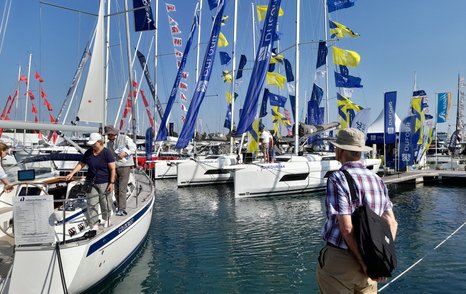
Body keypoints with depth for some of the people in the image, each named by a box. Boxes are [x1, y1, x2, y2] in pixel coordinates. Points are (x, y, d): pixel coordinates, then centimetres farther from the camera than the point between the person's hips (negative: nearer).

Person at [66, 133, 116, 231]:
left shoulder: (107, 153, -11)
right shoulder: (88, 152, 5)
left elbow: (112, 169, -12)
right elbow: (81, 164, 11)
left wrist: (112, 182, -15)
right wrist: (72, 173, -2)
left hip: (104, 183, -4)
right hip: (91, 183, 4)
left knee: (105, 203, 8)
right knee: (91, 204, 2)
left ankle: (107, 219, 32)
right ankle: (94, 224, 10)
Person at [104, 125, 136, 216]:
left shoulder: (124, 138, -2)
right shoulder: (109, 143, 16)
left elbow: (133, 148, -7)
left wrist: (125, 153, -21)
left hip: (124, 166, -6)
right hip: (114, 167, 6)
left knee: (122, 189, -11)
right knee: (116, 190, 8)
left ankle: (122, 209, -10)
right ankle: (119, 208, 18)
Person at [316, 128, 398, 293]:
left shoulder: (337, 179, -16)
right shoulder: (378, 180, 5)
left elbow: (347, 227, -20)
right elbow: (392, 223, 5)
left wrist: (364, 263, -12)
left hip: (339, 260, -6)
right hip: (370, 259, 6)